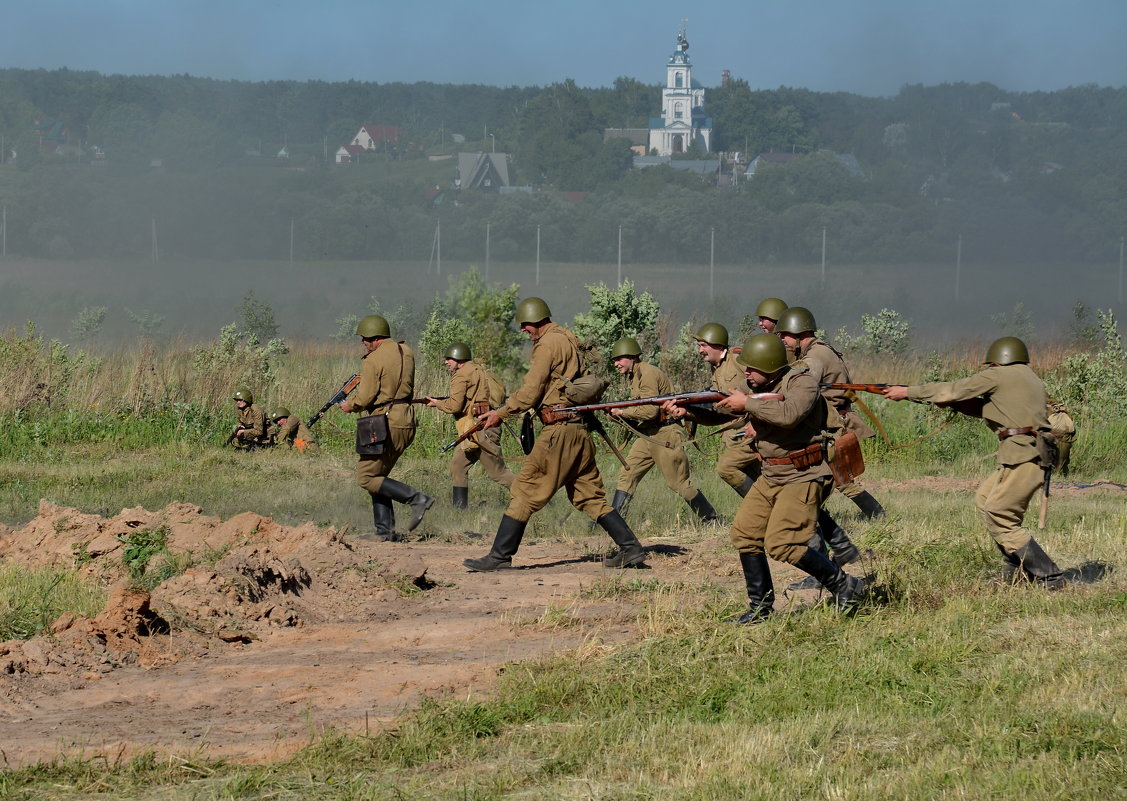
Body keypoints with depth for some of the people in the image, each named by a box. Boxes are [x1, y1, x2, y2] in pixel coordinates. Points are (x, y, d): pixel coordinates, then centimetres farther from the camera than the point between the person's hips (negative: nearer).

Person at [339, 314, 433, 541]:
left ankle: (416, 498, -12)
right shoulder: (406, 352, 10)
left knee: (367, 478, -2)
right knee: (378, 475, 16)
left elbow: (365, 398, -14)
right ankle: (385, 529, 9)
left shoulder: (373, 360, -13)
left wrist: (350, 406, 5)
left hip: (385, 422, -9)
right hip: (406, 420, 9)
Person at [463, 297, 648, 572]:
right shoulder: (570, 341, 19)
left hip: (559, 430, -9)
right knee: (589, 495, 14)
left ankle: (500, 556, -5)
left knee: (525, 491, -5)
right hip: (580, 428, 9)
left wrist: (500, 414, -2)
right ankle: (630, 548, 10)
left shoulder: (548, 344, -8)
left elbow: (530, 393, -11)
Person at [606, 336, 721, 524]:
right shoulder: (634, 376, 15)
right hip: (648, 435, 10)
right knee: (627, 475, 2)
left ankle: (712, 520, 6)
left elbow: (650, 410, -23)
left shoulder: (648, 374, -15)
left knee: (679, 483, -5)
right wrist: (618, 415, 4)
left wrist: (623, 412, -14)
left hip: (666, 435, -10)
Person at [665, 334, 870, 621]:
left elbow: (789, 415, -34)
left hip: (802, 478, -9)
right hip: (771, 476, 9)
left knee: (781, 545, -16)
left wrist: (747, 404, -25)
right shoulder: (759, 387, 8)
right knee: (744, 533, 6)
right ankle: (760, 606, 17)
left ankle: (844, 584, -3)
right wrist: (686, 410, -6)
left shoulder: (802, 382, -15)